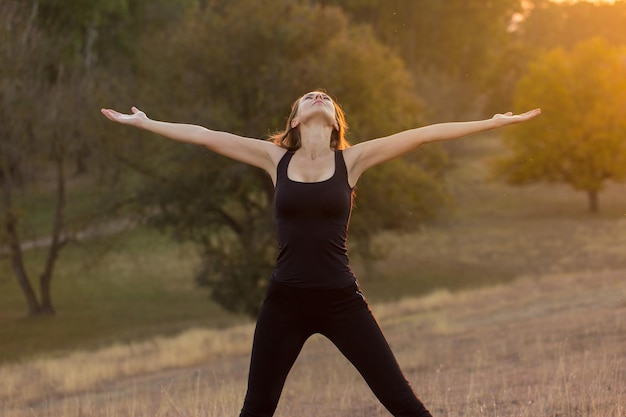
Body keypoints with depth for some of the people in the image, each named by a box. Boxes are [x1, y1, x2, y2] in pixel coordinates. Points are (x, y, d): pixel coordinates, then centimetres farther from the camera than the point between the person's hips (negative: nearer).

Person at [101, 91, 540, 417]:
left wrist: (494, 123, -4)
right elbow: (204, 135, 7)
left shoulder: (352, 160, 0)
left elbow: (422, 135, -3)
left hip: (341, 300, -1)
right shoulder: (276, 159, 4)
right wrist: (143, 123, 10)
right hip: (284, 302, 2)